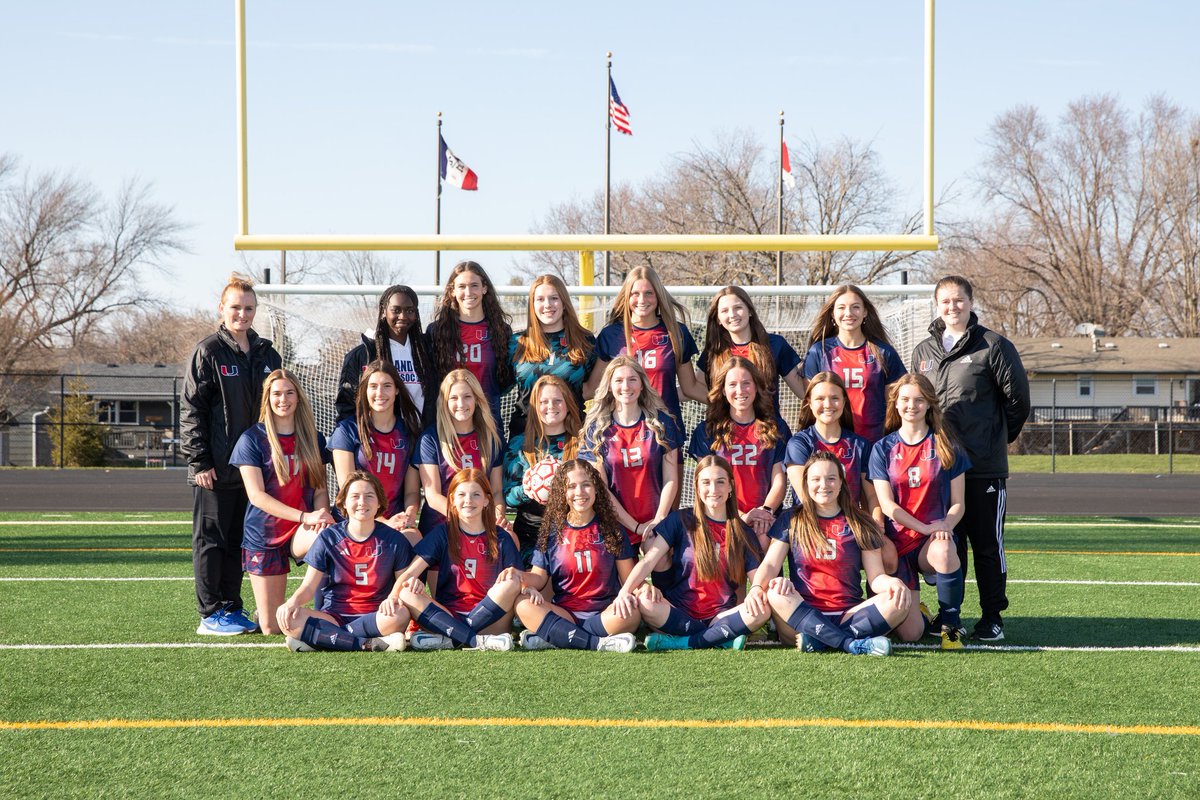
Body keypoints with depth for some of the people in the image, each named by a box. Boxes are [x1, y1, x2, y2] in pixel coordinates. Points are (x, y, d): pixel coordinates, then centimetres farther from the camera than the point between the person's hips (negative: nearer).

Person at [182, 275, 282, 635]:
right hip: (216, 469, -5)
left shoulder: (267, 355, 12)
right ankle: (211, 615, 4)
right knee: (211, 539, 0)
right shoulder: (208, 352, -5)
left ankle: (232, 609, 18)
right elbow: (191, 410, -8)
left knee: (238, 541, 11)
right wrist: (199, 461, -13)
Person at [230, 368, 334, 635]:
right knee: (272, 629, -4)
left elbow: (320, 488, 11)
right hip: (265, 534, -2)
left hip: (302, 532, 2)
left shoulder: (313, 439, 9)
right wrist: (304, 516, -20)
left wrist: (322, 514, -14)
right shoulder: (252, 439, -3)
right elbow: (256, 495, -10)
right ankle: (265, 613, 34)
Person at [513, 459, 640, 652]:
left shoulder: (611, 529, 7)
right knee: (523, 604, -28)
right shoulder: (552, 531, 10)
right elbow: (539, 577, 8)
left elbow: (628, 577, 4)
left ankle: (552, 638, -28)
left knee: (631, 612, -35)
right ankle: (599, 643, -35)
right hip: (563, 613, 1)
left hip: (604, 613, -1)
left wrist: (626, 592, -20)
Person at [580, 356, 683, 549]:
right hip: (617, 525, 0)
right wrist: (635, 526, -8)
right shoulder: (596, 428, 1)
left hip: (658, 524, 0)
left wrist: (659, 520, -11)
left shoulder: (661, 422, 3)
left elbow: (670, 480, 1)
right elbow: (599, 488, -3)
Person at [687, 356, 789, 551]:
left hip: (766, 524, 1)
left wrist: (765, 510, -11)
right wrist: (740, 516, -11)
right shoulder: (706, 431, 11)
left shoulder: (776, 428, 15)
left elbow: (779, 480, 10)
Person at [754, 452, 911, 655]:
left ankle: (818, 640, -32)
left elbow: (876, 576, 5)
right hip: (802, 612, -1)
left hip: (849, 616, 1)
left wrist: (893, 583, -20)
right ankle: (855, 644, -41)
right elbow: (770, 564, 0)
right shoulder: (791, 520, 11)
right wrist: (756, 588, -24)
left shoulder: (860, 524, 12)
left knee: (899, 601, -26)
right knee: (775, 593, -34)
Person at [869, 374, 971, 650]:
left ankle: (950, 627, -20)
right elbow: (887, 504, -3)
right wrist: (925, 528, -16)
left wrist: (946, 526, -18)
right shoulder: (883, 449, 5)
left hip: (936, 537, -1)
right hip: (898, 541, 1)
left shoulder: (946, 447, 5)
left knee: (943, 552, -42)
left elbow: (957, 503, 4)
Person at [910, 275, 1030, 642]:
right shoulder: (924, 351, 12)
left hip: (985, 467, -4)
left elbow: (1018, 398, 0)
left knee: (988, 543, 0)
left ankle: (992, 616, 7)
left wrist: (1000, 437, 10)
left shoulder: (993, 346, -4)